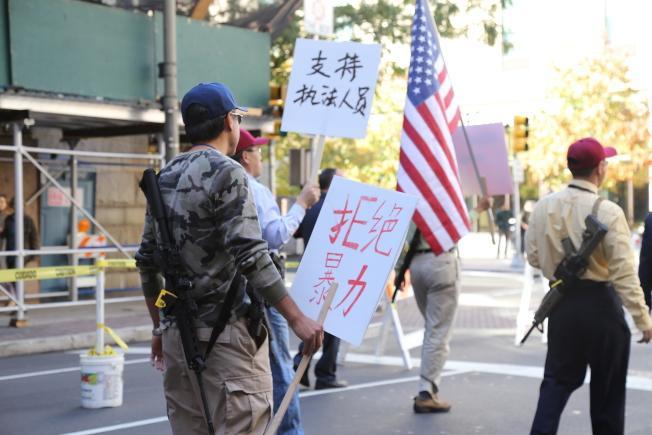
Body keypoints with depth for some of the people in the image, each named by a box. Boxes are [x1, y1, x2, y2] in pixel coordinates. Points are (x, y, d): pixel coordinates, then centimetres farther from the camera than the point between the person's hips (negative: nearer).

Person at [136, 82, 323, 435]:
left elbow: (147, 260, 15)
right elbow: (250, 256, -20)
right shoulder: (226, 172, -11)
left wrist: (160, 326, 23)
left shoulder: (165, 177, 12)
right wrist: (296, 319, -18)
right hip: (224, 331, -8)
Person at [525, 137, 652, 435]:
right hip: (600, 303, -4)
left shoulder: (544, 206, -4)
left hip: (562, 302, 4)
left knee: (558, 378, 15)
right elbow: (624, 272, -18)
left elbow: (534, 257, 2)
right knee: (607, 386, 12)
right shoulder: (607, 212, -17)